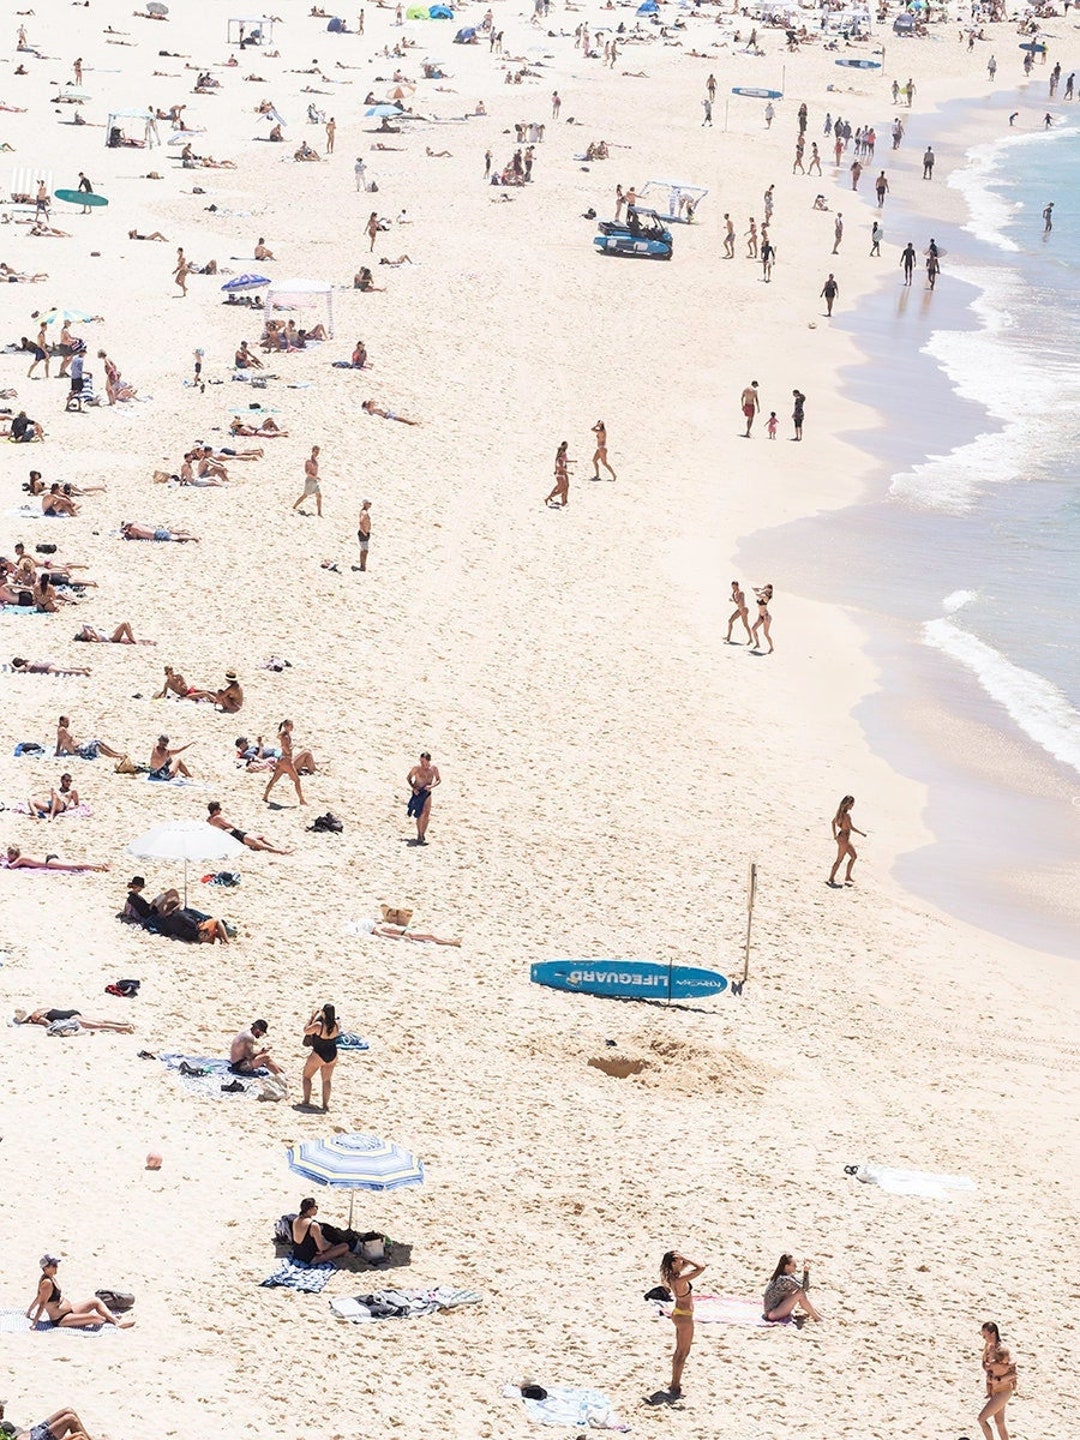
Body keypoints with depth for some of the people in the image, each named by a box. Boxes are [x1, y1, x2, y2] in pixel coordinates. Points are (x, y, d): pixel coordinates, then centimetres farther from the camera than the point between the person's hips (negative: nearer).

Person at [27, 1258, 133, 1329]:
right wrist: (34, 1323, -27)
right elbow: (42, 1304, -26)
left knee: (96, 1301, 7)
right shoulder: (47, 1283, -23)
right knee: (94, 1317, -25)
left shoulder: (51, 1278, 7)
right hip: (60, 1320, -11)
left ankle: (116, 1321, 0)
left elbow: (38, 1298, 18)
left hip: (70, 1311, 11)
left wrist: (28, 1313, 28)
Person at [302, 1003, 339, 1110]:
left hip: (318, 1055, -5)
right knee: (326, 1080, 18)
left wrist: (312, 1017, -4)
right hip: (332, 1055, 5)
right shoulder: (336, 1024, -11)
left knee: (307, 1076, 16)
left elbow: (306, 1030, -11)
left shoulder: (318, 1025, -26)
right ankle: (325, 1104, 16)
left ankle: (306, 1102, 11)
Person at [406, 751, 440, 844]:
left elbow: (439, 780, 3)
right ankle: (419, 837, -8)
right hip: (418, 793, -4)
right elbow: (408, 778, -5)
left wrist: (431, 786, -17)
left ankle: (422, 835, 19)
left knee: (427, 814, 5)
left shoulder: (434, 768, -6)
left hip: (427, 792, 4)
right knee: (420, 814, -12)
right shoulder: (417, 767, -15)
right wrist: (413, 788, -20)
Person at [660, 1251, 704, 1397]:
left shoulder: (672, 1277, -4)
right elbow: (700, 1268, -33)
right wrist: (685, 1259, -28)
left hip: (678, 1314, 9)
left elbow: (686, 1266, 14)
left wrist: (685, 1261, -6)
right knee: (683, 1352, 4)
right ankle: (675, 1388, 11)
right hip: (684, 1317, -9)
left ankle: (675, 1383, 34)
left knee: (679, 1351, 22)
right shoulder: (680, 1280, -30)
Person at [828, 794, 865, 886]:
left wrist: (834, 834, 18)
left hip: (840, 836, 10)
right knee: (839, 860, 5)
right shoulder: (847, 815, -24)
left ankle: (847, 877, 26)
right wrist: (862, 833, -10)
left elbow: (833, 821, 14)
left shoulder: (840, 812, 3)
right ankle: (831, 879, 16)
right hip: (844, 839, -10)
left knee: (854, 856, 19)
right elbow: (851, 827, -22)